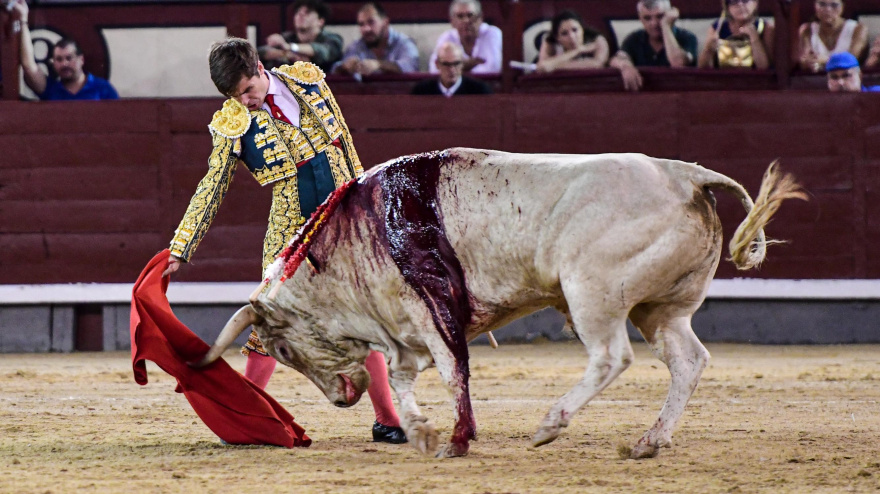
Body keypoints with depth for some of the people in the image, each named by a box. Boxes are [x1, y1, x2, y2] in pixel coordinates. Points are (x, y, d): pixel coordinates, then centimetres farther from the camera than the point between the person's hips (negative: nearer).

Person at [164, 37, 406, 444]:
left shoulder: (307, 80, 2)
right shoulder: (232, 125, -6)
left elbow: (344, 140, 13)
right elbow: (211, 189, -4)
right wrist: (179, 251, -8)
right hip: (292, 229, -2)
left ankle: (386, 419, 9)